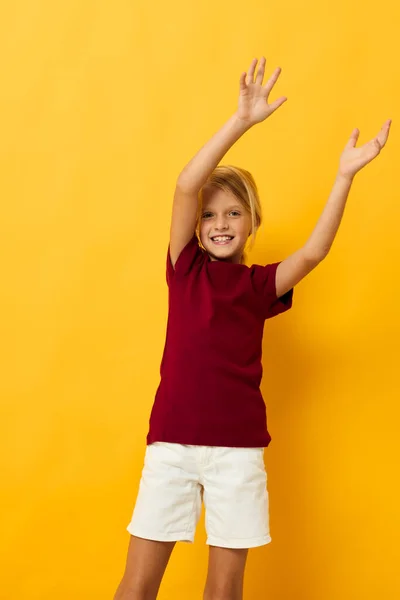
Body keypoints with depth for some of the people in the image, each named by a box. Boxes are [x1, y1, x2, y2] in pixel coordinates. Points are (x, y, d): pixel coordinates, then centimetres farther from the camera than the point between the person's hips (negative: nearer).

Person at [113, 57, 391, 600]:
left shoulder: (261, 284, 6)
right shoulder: (186, 266, 3)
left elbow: (312, 253, -12)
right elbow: (186, 185, -10)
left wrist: (345, 177, -19)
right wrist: (243, 121, -18)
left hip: (239, 448, 1)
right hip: (172, 442, -1)